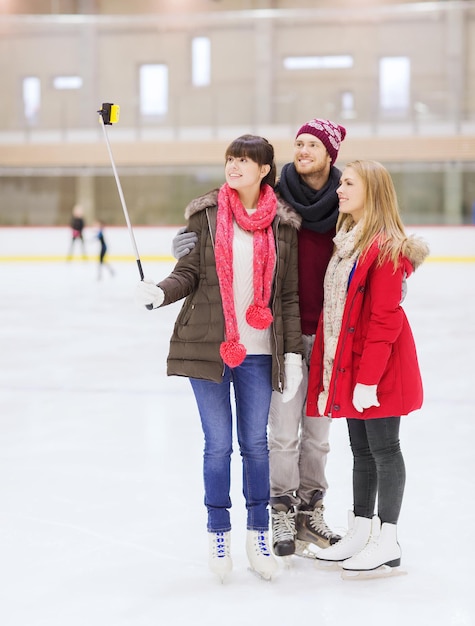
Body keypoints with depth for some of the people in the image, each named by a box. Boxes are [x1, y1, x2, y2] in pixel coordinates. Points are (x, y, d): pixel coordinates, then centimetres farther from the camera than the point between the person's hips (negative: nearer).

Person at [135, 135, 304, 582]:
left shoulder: (282, 224, 2)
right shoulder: (207, 214, 1)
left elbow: (289, 294, 4)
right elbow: (189, 272, 2)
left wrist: (293, 353, 1)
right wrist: (160, 293, -19)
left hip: (258, 351, 1)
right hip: (208, 345, -1)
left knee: (255, 443, 8)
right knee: (218, 444, 5)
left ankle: (258, 536, 21)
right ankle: (218, 535, 19)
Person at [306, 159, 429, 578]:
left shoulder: (386, 246, -16)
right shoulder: (346, 241, 12)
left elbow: (384, 319, -20)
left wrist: (369, 379, -22)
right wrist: (329, 370, 13)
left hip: (380, 367, -9)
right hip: (347, 364, 9)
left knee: (383, 448, -1)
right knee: (361, 449, 14)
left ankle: (388, 543, 6)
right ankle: (361, 531, 23)